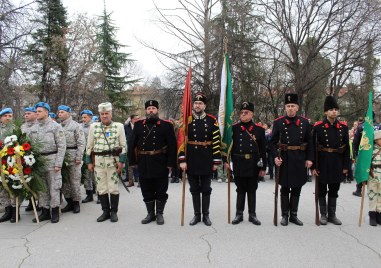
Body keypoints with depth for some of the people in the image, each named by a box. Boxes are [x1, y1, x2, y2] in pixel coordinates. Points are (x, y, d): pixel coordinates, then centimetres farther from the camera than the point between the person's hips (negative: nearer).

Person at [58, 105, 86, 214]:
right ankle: (69, 202, 20)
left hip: (73, 157, -5)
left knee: (74, 181, 0)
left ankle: (76, 203, 12)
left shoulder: (75, 126, -3)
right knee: (64, 181, 9)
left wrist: (79, 157, -13)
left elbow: (81, 142, -7)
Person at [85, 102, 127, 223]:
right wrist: (89, 162, 6)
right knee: (101, 188, 8)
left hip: (113, 161, -2)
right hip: (98, 161, 2)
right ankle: (105, 211, 21)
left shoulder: (119, 126, 1)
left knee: (113, 188, 2)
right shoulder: (93, 126, 7)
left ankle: (114, 212, 16)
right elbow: (89, 145, 10)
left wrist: (121, 161, -6)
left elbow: (123, 145, 1)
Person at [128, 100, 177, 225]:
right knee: (147, 191, 11)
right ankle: (150, 214, 26)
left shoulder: (166, 125, -1)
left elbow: (172, 145, -5)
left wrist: (170, 163, -10)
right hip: (144, 165, 3)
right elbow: (132, 144, 7)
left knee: (161, 191, 7)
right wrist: (132, 161, 2)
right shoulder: (138, 125, 7)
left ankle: (160, 214, 23)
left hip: (160, 164, -2)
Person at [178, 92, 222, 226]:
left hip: (207, 161, 0)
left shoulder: (212, 120, -2)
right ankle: (197, 215, 23)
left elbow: (216, 142, -2)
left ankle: (206, 215, 22)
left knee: (206, 189, 9)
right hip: (191, 161, 1)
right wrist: (182, 160, -10)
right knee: (194, 189, 10)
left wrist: (216, 161, -5)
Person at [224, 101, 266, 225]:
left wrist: (263, 167, 2)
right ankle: (239, 214, 20)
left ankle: (252, 215, 21)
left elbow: (263, 150, 3)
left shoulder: (259, 130, 1)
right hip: (238, 165, 0)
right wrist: (225, 161, -7)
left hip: (253, 165, 0)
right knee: (240, 190, 10)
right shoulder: (233, 129, 0)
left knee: (252, 190, 10)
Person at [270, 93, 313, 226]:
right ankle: (285, 215, 17)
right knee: (285, 189, 6)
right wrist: (275, 156, -13)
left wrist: (309, 159, -1)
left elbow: (310, 142, 6)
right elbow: (273, 142, -1)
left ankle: (293, 215, 22)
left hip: (300, 160, 2)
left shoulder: (305, 122, 4)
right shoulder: (278, 122, -1)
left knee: (297, 188, 10)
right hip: (284, 159, -2)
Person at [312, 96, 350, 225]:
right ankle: (323, 215, 20)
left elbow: (346, 147, 5)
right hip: (323, 162, -3)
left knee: (334, 190, 12)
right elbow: (313, 147, -9)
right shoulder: (318, 126, -8)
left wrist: (346, 165, 2)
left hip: (337, 163, 3)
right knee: (322, 190, 8)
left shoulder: (343, 126, 2)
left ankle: (332, 215, 24)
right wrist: (313, 166, -12)